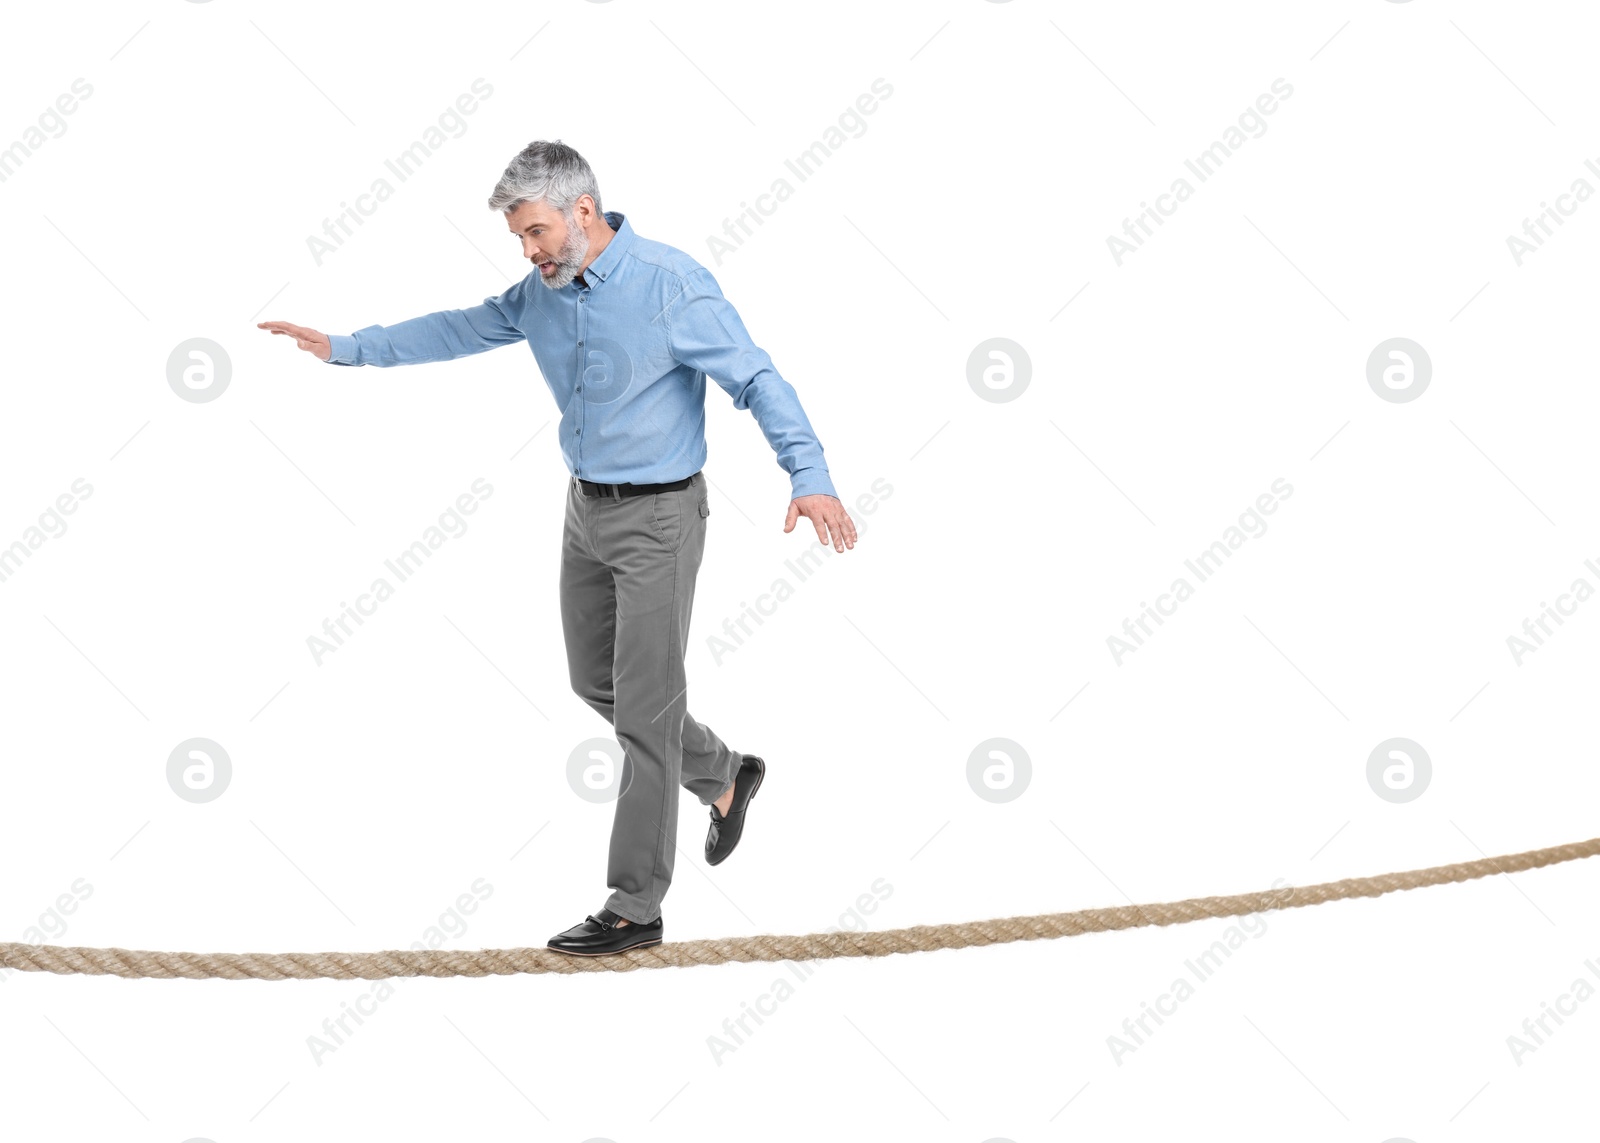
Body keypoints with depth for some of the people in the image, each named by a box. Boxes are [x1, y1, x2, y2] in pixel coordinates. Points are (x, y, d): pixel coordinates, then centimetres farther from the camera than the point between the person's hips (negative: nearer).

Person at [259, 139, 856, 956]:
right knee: (594, 681, 17)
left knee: (643, 711, -4)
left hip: (658, 518, -8)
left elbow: (756, 378, -21)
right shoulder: (543, 293, 3)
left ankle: (634, 907, 3)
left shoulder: (672, 284, -19)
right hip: (585, 511, 8)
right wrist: (345, 348, 16)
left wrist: (808, 475, -34)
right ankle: (723, 778, 38)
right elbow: (459, 331, 16)